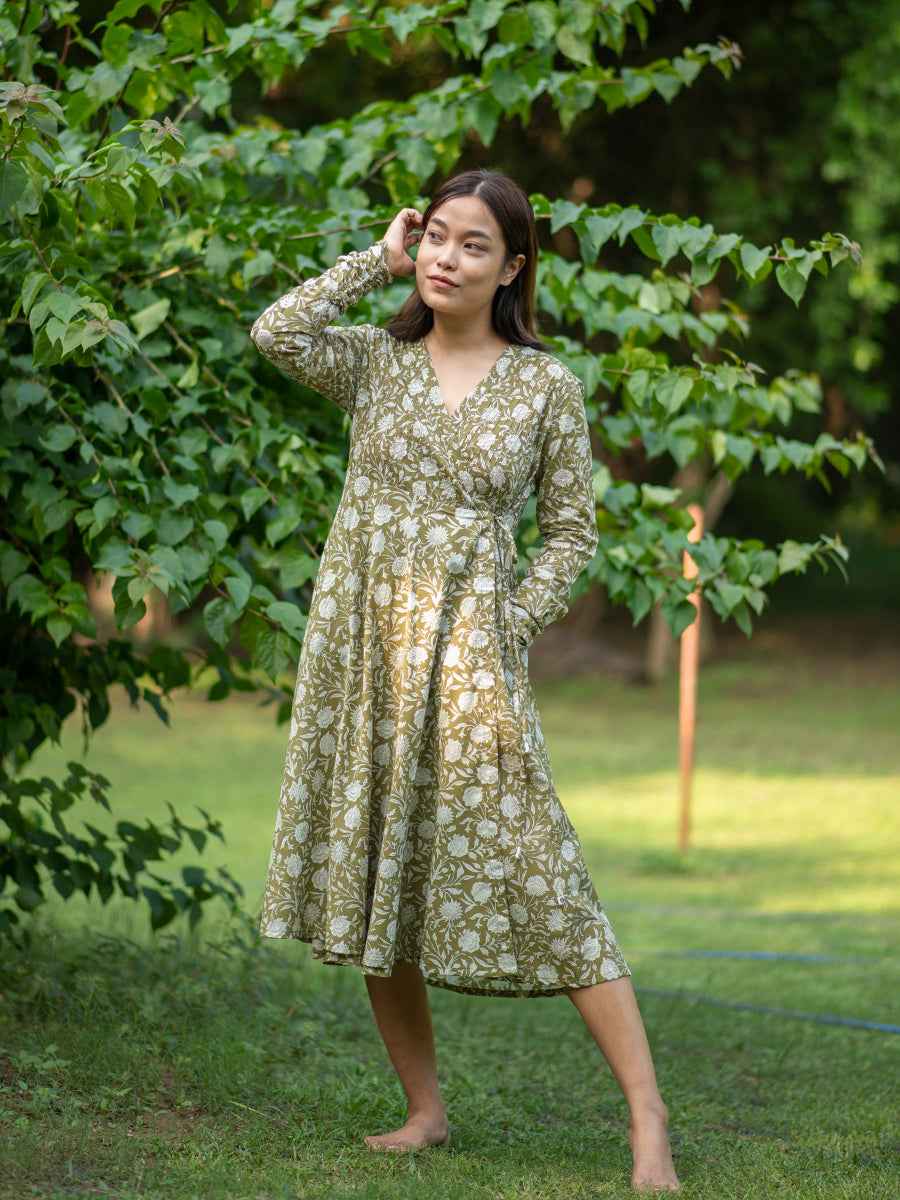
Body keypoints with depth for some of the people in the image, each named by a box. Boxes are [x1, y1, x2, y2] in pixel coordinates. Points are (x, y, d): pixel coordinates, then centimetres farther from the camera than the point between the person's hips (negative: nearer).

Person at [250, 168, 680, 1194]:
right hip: (356, 648, 3)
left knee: (536, 875, -9)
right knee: (370, 881, 6)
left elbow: (571, 530, 7)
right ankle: (425, 1111, 19)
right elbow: (276, 334, -12)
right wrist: (377, 258, -3)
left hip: (466, 656, -3)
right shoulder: (374, 361, 7)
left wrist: (514, 623, -6)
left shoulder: (545, 385, 3)